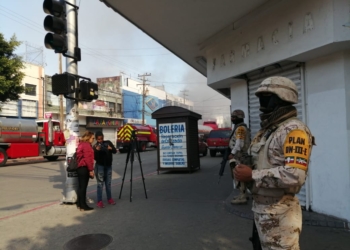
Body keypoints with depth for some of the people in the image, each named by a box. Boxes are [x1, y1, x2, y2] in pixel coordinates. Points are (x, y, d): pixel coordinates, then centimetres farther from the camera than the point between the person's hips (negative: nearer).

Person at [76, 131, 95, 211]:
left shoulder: (81, 144, 16)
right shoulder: (86, 145, -14)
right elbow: (88, 158, -20)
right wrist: (91, 170, -16)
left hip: (80, 167, 10)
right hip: (84, 168, -10)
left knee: (81, 186, 15)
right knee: (83, 186, -4)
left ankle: (79, 204, 23)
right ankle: (83, 206, 2)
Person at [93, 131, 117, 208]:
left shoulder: (108, 142, 3)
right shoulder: (95, 146, -3)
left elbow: (115, 151, 0)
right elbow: (95, 157, -11)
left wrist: (111, 149, -21)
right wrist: (96, 150, -28)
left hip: (108, 166, 3)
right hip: (100, 166, -3)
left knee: (108, 183, 11)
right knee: (100, 184, -3)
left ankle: (109, 199, 22)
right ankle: (99, 201, -1)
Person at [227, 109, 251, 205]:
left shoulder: (240, 128, -15)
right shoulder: (240, 128, 18)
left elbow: (239, 143, -23)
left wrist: (232, 153, -23)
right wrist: (233, 153, 21)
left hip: (239, 156, -11)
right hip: (239, 155, 11)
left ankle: (242, 197, -5)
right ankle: (242, 195, 21)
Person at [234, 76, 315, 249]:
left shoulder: (293, 130, -17)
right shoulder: (265, 130, 12)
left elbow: (295, 175, -28)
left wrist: (252, 176, -22)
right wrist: (241, 168, 2)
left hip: (279, 212, -9)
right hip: (259, 207, 9)